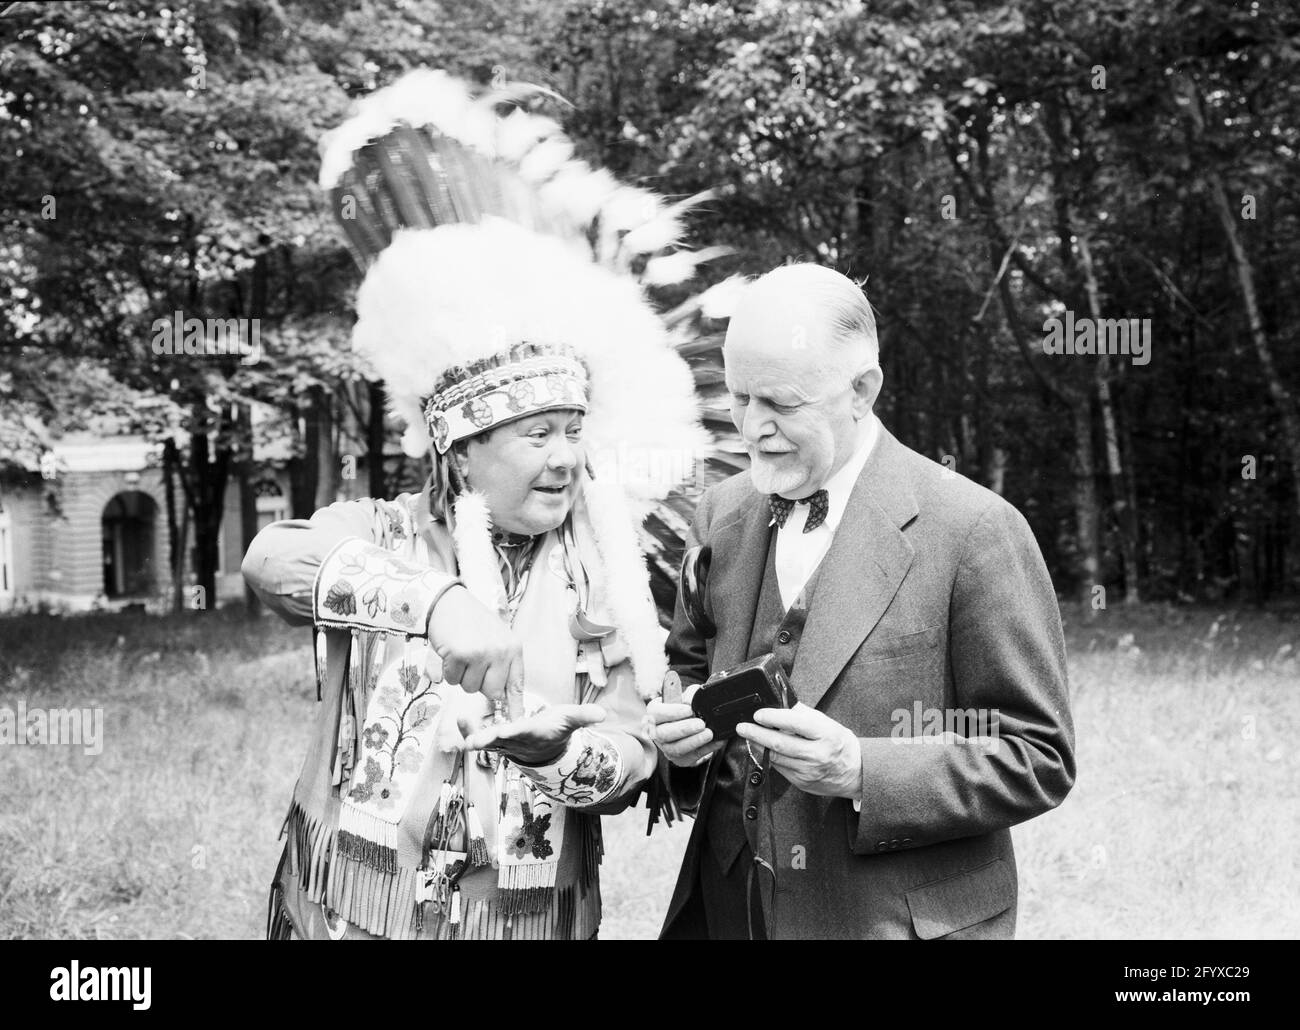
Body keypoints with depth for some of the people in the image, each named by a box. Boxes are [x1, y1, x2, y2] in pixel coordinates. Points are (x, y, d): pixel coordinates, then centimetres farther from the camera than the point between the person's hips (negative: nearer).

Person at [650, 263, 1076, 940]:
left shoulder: (974, 529, -14)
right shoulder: (720, 516, 4)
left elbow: (1038, 759, -12)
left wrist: (860, 771, -23)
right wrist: (678, 723, -6)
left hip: (904, 917, -5)